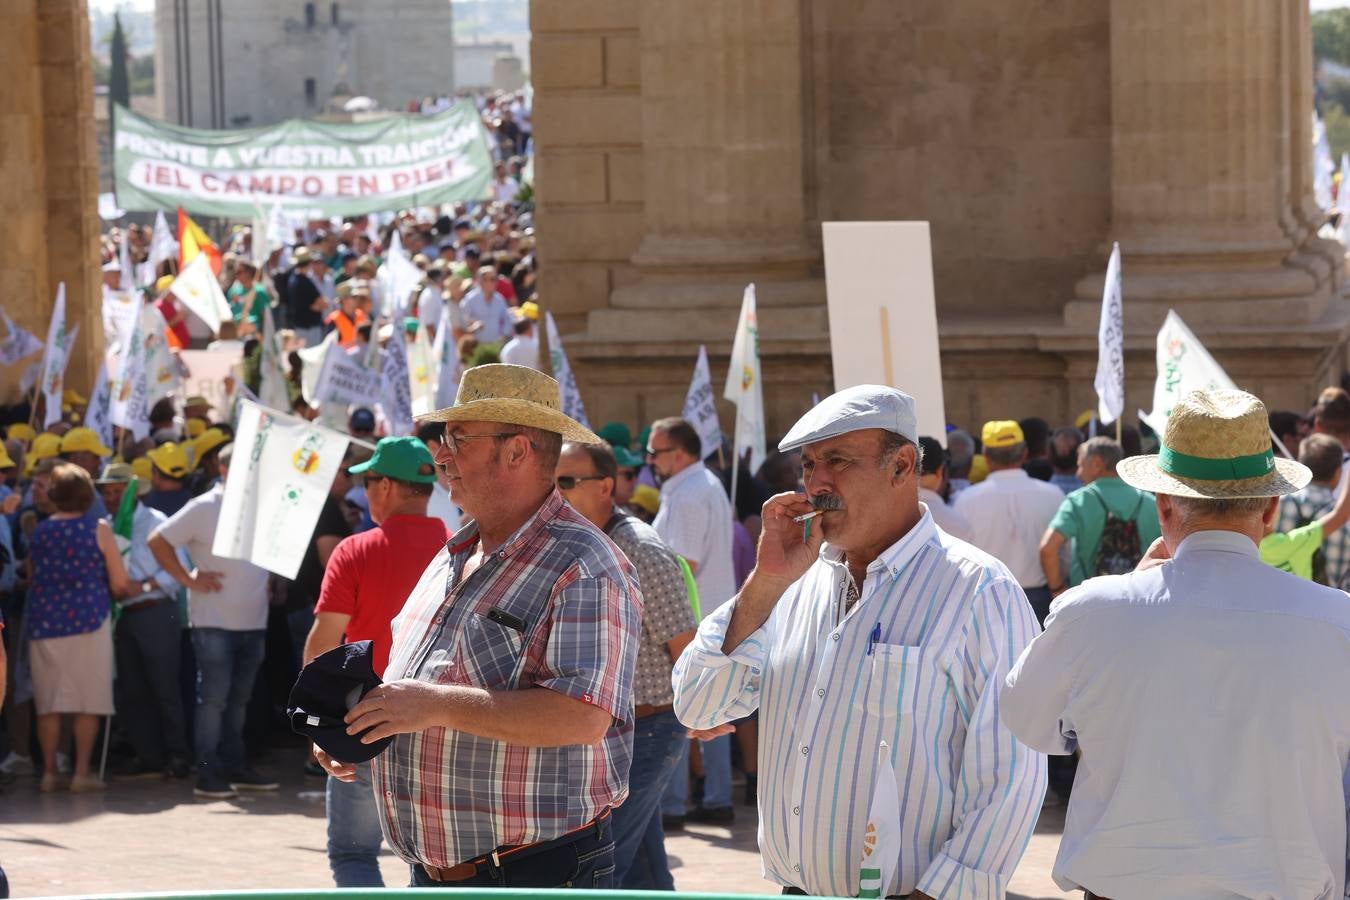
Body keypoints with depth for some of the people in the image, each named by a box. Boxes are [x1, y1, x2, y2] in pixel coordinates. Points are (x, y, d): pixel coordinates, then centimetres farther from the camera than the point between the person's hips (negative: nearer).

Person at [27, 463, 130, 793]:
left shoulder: (39, 531, 6)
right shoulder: (98, 530, -4)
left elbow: (31, 578, 15)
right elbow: (120, 585, -4)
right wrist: (106, 591, 18)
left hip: (45, 623, 3)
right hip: (88, 620, -3)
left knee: (48, 703, 7)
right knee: (88, 702, 2)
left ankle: (49, 772, 6)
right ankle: (82, 772, -1)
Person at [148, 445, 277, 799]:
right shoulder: (204, 508, -7)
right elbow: (158, 542, -6)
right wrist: (188, 579, -9)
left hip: (253, 620, 5)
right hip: (214, 621, -5)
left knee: (239, 699, 13)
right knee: (214, 698, -6)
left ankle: (235, 768, 21)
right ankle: (208, 774, -4)